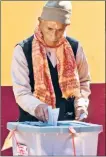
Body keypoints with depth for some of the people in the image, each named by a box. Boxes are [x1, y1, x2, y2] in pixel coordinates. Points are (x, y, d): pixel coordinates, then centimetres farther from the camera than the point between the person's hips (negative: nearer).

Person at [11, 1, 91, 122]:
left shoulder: (75, 48, 3)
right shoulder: (23, 50, -6)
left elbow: (83, 81, 16)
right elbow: (21, 92, -8)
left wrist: (80, 103, -1)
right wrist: (37, 106, -26)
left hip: (68, 121, 2)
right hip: (34, 121, -2)